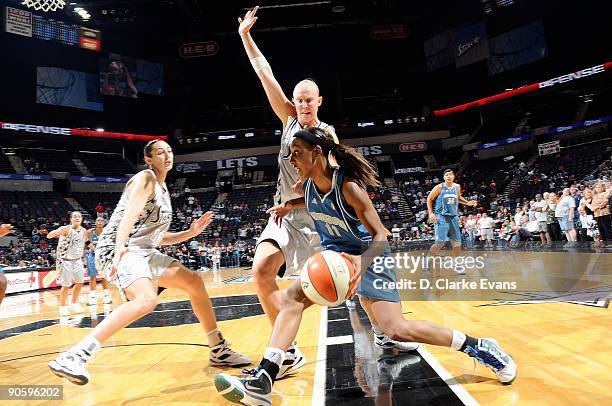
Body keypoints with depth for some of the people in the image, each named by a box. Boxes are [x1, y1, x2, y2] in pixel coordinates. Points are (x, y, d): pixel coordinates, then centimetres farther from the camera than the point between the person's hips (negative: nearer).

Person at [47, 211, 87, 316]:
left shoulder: (83, 231, 0)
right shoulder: (66, 229, -18)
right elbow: (49, 236, -32)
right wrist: (56, 233, -52)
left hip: (77, 260, 6)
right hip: (65, 260, -6)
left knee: (79, 283, 11)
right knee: (66, 285, -3)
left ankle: (74, 303, 29)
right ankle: (62, 307, 14)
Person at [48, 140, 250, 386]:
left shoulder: (163, 189, 19)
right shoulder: (146, 178, -7)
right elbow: (128, 216, -24)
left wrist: (191, 232, 10)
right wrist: (119, 251, -39)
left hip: (144, 252, 10)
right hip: (117, 249, -9)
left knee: (194, 282, 6)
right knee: (146, 299, -34)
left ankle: (219, 351, 16)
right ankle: (73, 357, -28)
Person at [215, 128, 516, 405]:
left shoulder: (348, 186, -26)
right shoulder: (307, 185, -6)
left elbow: (380, 236, -28)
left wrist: (362, 262, -45)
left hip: (369, 255, -6)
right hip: (335, 255, 7)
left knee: (397, 330, -13)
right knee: (292, 297, -10)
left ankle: (479, 347, 6)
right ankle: (262, 380, -9)